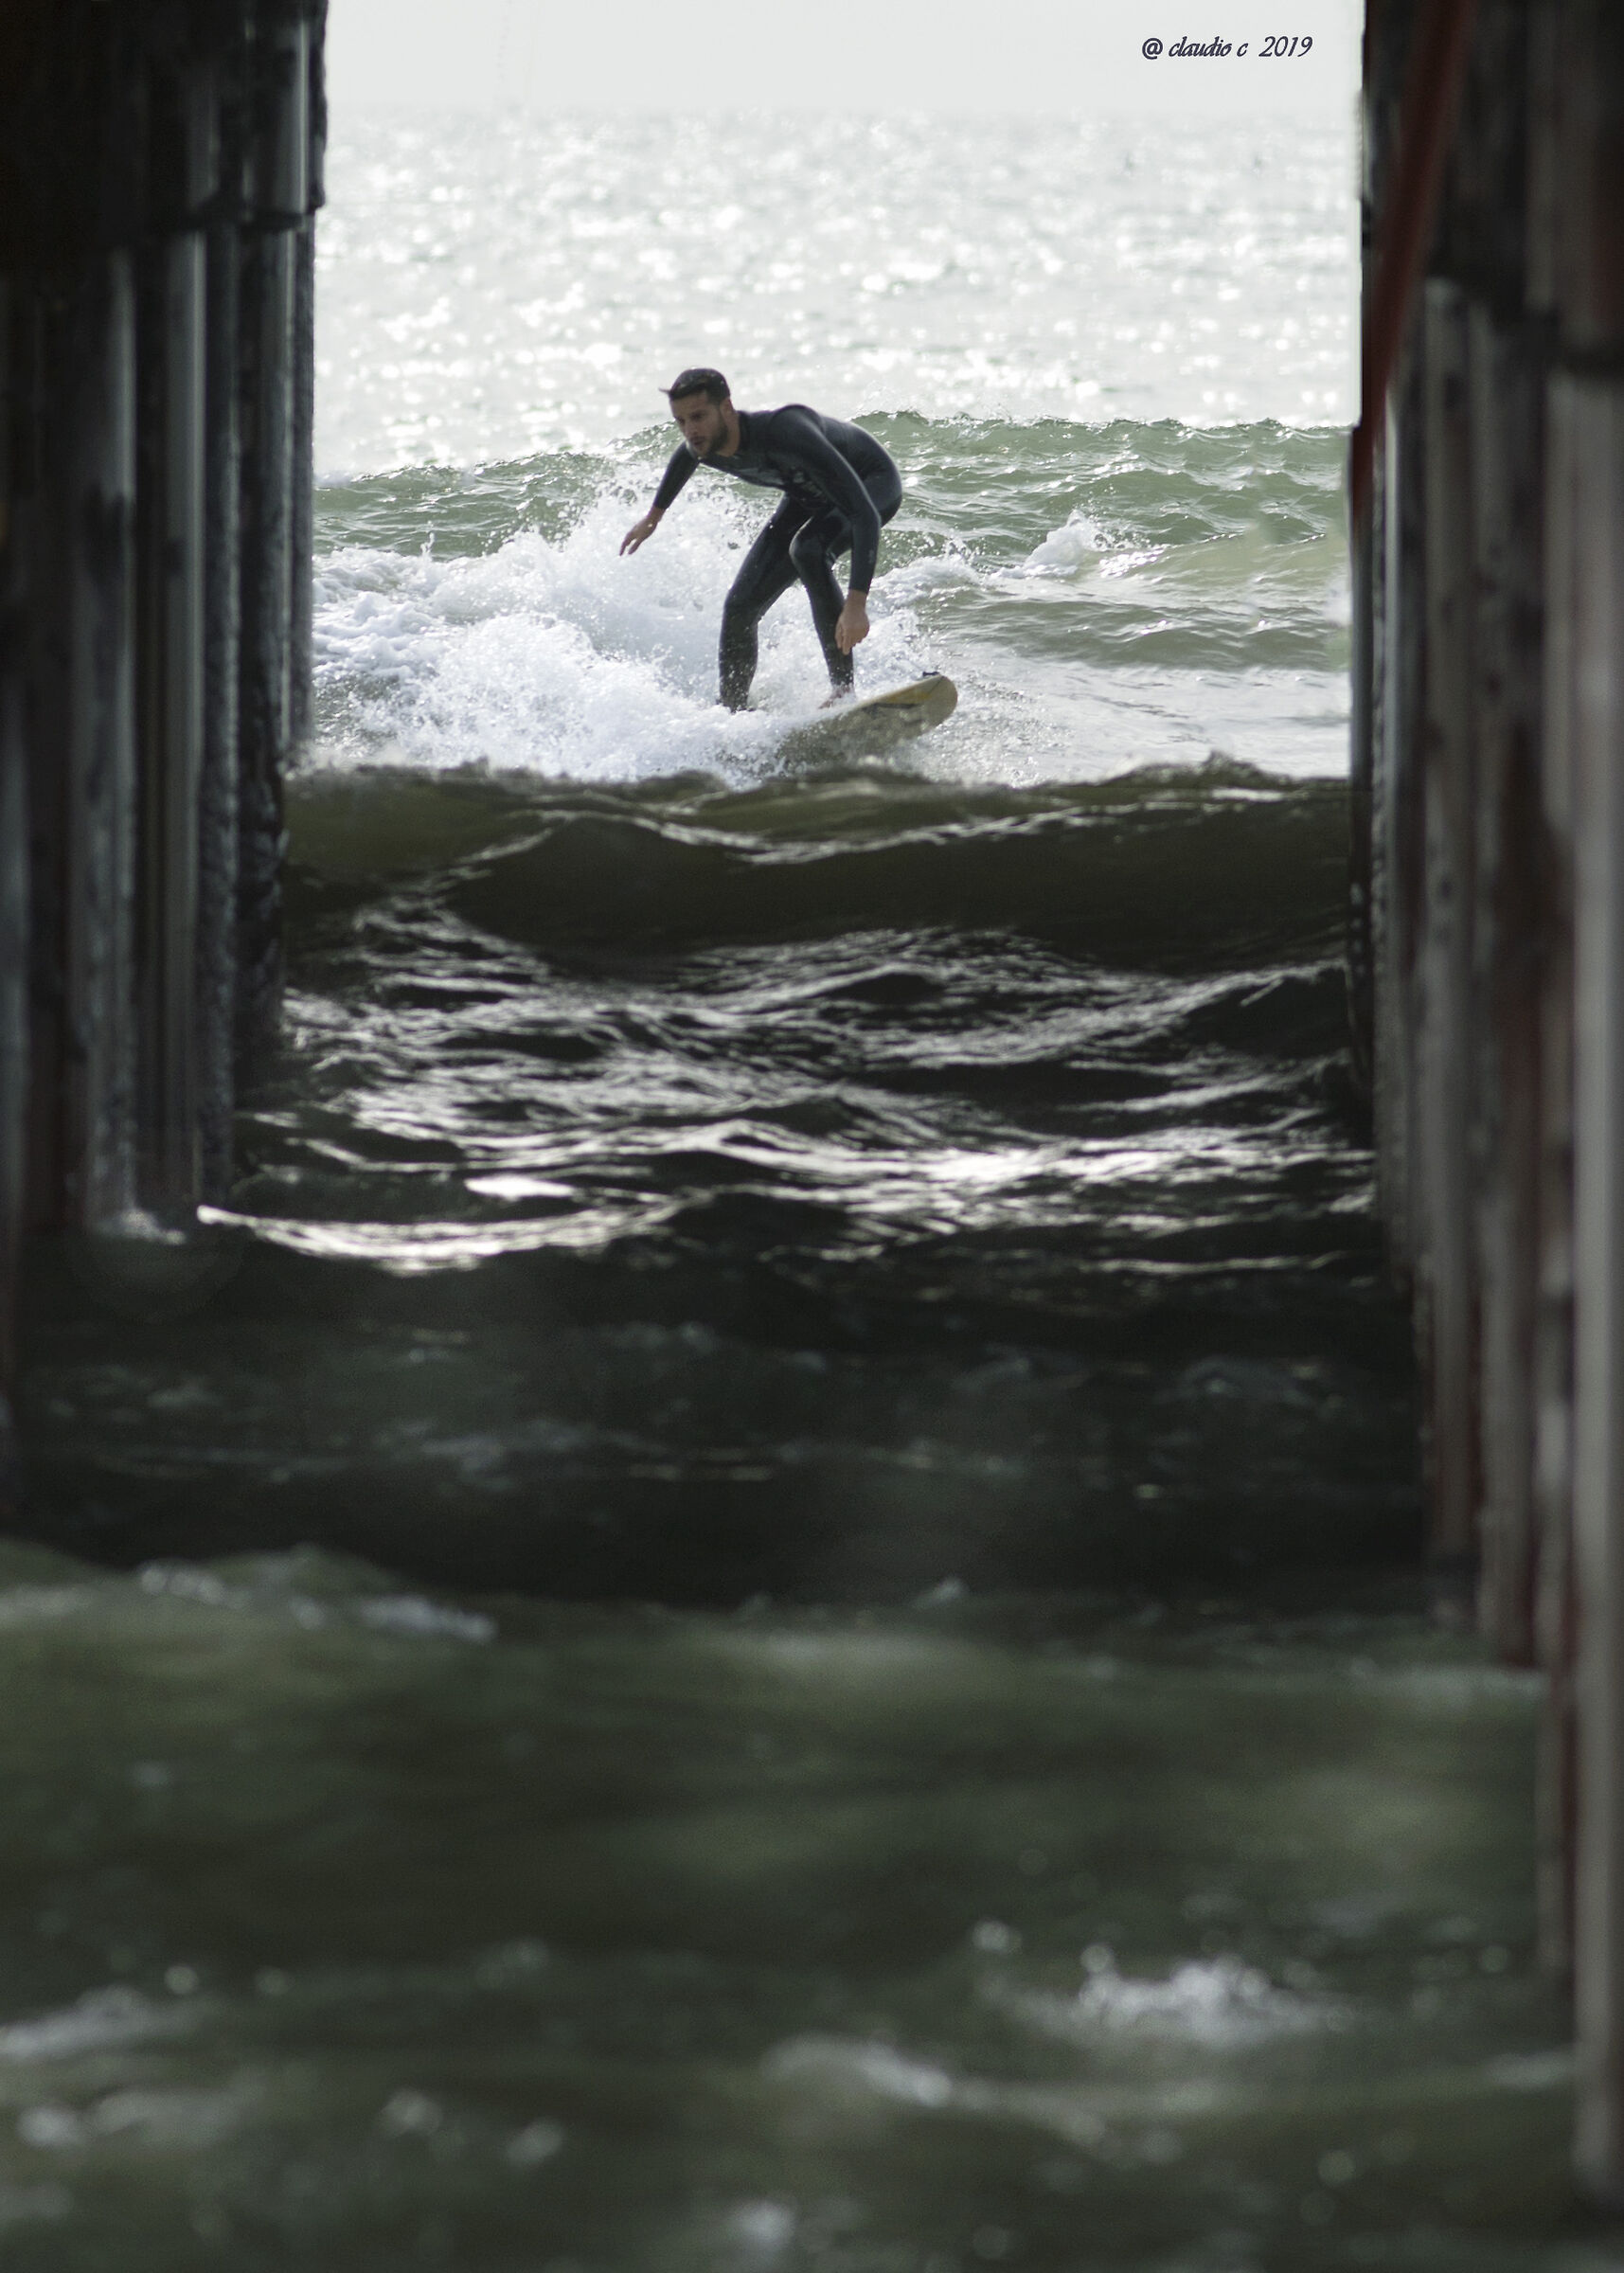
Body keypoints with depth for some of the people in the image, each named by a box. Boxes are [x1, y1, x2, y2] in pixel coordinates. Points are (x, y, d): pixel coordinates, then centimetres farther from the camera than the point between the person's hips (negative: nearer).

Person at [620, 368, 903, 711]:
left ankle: (844, 688, -33)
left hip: (874, 485, -7)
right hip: (810, 497, 7)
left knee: (806, 549, -37)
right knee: (739, 608, 0)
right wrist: (654, 515, 26)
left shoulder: (787, 434, -43)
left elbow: (865, 514, -48)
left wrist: (856, 603, -57)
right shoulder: (702, 444, -20)